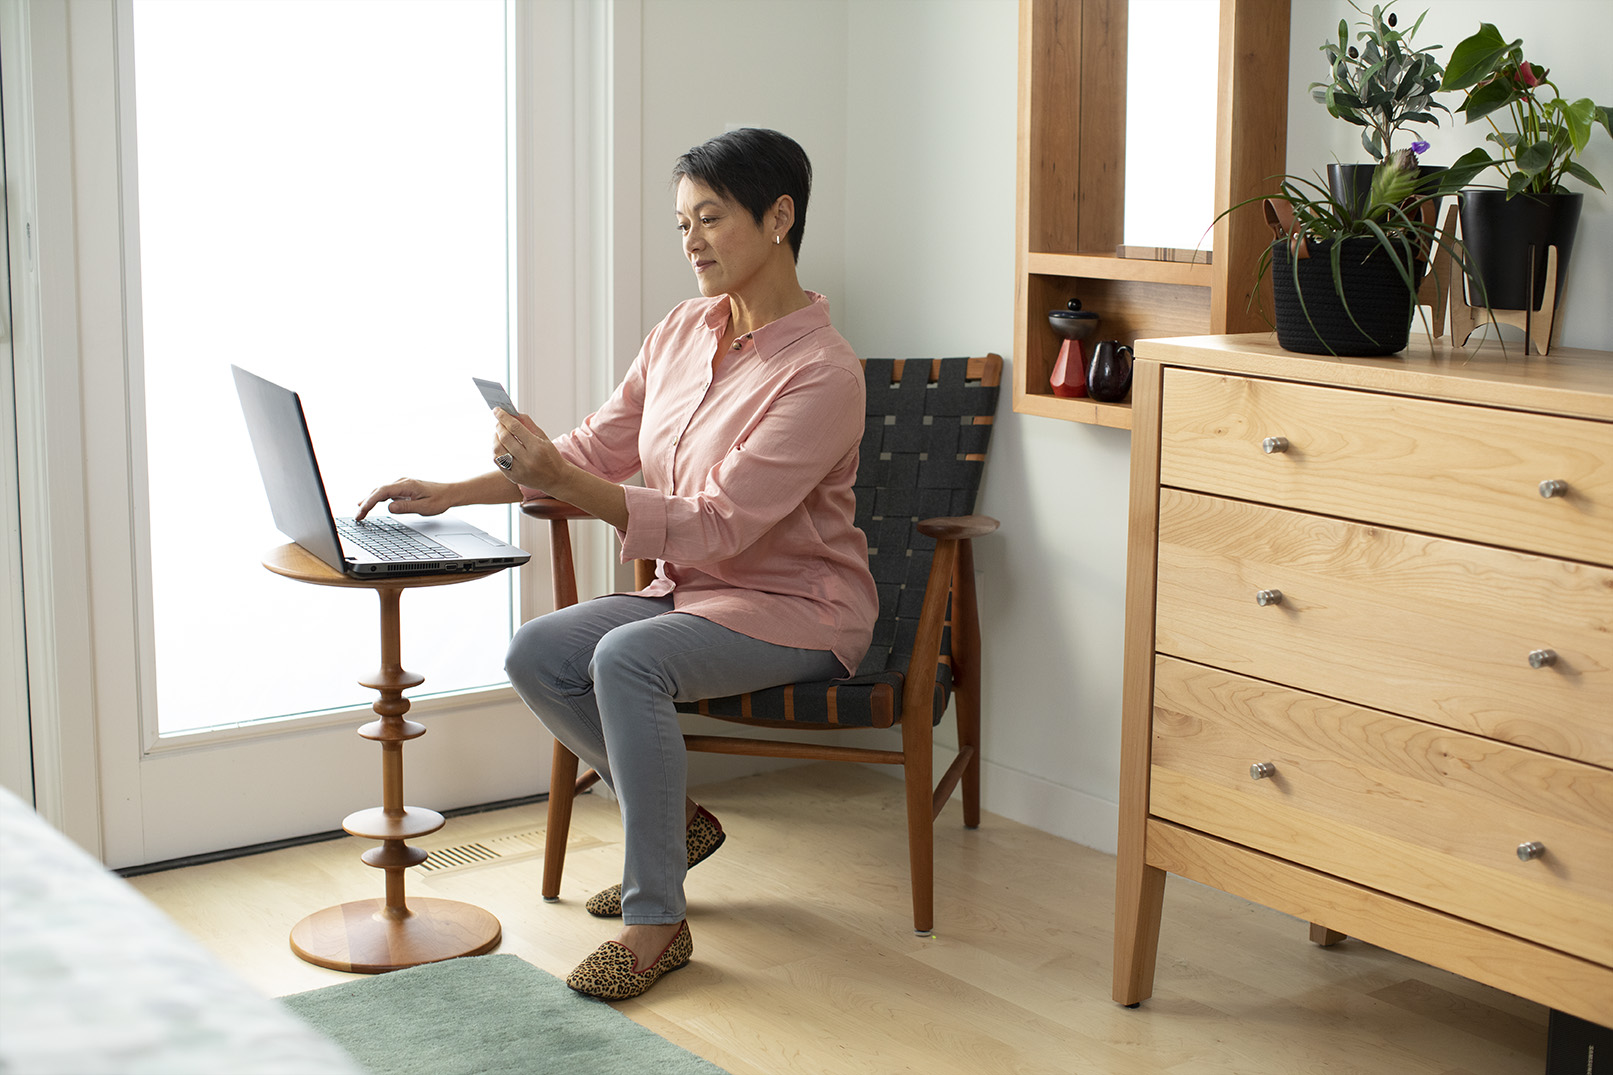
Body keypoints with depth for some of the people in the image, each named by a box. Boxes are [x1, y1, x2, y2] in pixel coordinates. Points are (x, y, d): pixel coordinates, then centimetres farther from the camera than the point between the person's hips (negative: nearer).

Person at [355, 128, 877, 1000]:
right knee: (534, 654, -12)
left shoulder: (821, 373, -21)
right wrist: (450, 494, 3)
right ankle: (675, 821, 9)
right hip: (692, 591, 8)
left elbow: (715, 526, -27)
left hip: (798, 608, -8)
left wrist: (564, 483, -34)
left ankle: (655, 921, -21)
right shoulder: (684, 331, 3)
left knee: (627, 657, -32)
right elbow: (596, 447, 10)